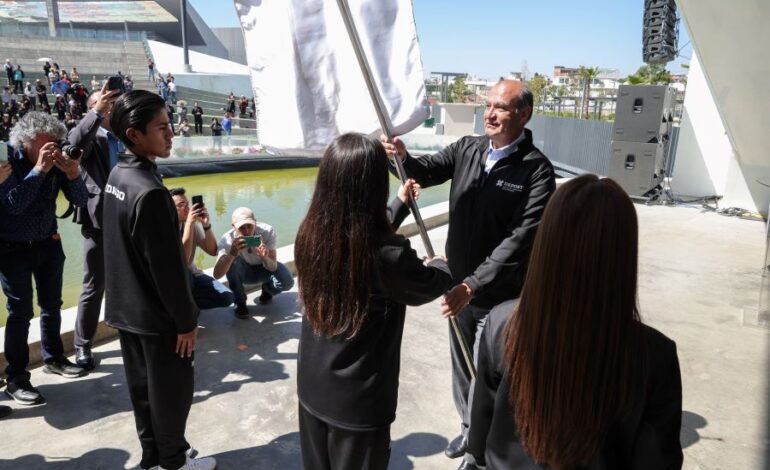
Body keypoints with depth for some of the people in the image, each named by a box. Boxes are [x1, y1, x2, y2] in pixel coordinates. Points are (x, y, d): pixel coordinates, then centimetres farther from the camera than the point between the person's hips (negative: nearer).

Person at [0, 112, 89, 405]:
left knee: (52, 305, 12)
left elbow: (80, 201, -7)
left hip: (48, 244, 4)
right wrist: (39, 170, -33)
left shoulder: (57, 163, -6)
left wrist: (73, 174, -26)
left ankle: (53, 358, 30)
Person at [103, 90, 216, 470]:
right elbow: (166, 266, -24)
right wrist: (186, 319, -15)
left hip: (125, 308, 9)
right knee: (171, 390, 10)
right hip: (156, 314, -9)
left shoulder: (117, 176, 3)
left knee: (142, 385, 20)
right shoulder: (149, 191, -27)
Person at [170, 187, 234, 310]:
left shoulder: (193, 223, -7)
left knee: (226, 297, -13)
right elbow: (182, 259, -33)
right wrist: (189, 223, -36)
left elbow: (212, 251, -10)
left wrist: (206, 225, -24)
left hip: (191, 274, 5)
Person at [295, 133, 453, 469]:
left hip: (311, 387, 5)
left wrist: (399, 204, 22)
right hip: (359, 402, -5)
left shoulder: (309, 236, -13)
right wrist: (440, 265, 15)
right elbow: (430, 286, -8)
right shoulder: (389, 255, -30)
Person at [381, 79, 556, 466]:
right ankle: (469, 427, 47)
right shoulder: (466, 148, 0)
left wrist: (473, 285, -30)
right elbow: (426, 172, -4)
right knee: (461, 365, 22)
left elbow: (518, 240, -24)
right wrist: (402, 157, -27)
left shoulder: (536, 170, -17)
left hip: (501, 294, -5)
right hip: (460, 283, 5)